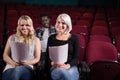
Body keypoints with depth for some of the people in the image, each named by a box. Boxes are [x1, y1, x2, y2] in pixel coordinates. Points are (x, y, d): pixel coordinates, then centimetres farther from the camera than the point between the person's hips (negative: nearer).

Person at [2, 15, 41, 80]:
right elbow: (5, 56, 14)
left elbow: (37, 58, 11)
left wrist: (27, 62, -11)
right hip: (10, 67, 1)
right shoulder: (12, 38, 18)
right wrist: (13, 63, -8)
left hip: (27, 68, -1)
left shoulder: (36, 40, 15)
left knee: (17, 70, -40)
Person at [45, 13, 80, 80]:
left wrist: (67, 65, -17)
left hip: (70, 67, 0)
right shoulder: (52, 38, 13)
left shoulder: (74, 38, 8)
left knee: (70, 74, -38)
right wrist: (53, 63, -13)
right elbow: (48, 57, 9)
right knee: (62, 72, -38)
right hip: (55, 67, 0)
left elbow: (76, 58, 3)